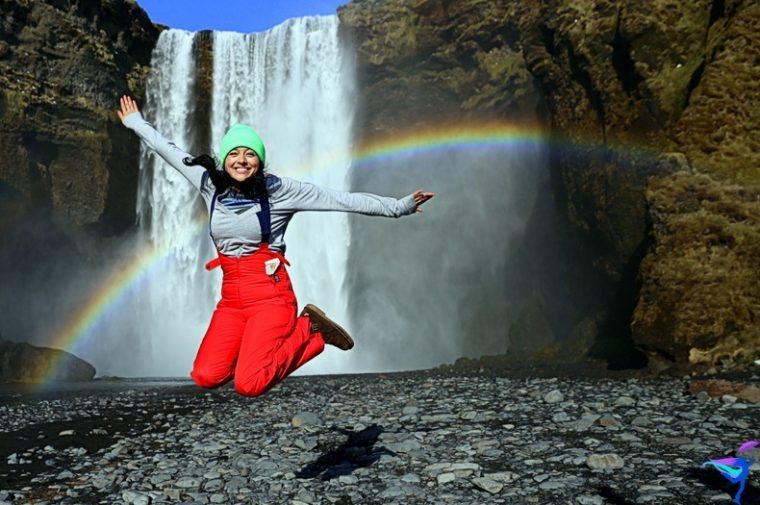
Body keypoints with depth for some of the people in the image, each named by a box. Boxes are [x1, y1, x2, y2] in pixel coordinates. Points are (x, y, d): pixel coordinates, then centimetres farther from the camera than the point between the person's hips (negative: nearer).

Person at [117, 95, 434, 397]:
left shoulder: (279, 189, -6)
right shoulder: (210, 184, 6)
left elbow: (344, 200, -8)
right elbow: (169, 151, 22)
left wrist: (398, 207, -13)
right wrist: (135, 122, 35)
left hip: (270, 295, -4)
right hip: (231, 299, 5)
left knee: (249, 385, -21)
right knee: (206, 376, -16)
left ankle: (308, 329, 3)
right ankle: (257, 345, 12)